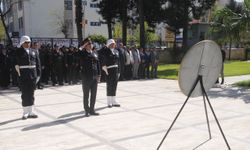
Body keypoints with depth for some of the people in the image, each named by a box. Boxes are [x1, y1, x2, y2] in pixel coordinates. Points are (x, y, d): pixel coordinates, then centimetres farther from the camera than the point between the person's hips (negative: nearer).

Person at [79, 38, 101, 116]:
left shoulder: (95, 53, 11)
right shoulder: (83, 53, -2)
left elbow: (98, 65, 12)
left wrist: (99, 75, 6)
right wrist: (83, 46, -18)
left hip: (94, 77, 5)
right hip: (86, 77, -4)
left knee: (94, 94, 9)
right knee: (86, 94, 5)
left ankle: (92, 110, 21)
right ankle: (87, 110, 16)